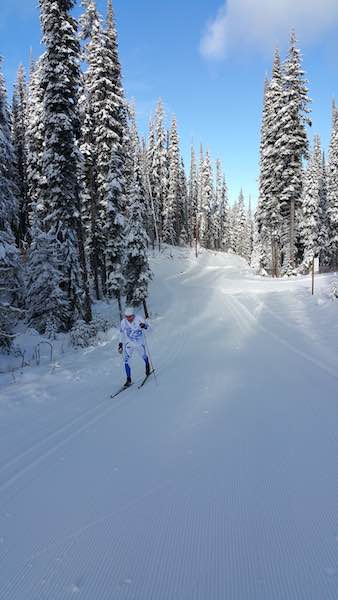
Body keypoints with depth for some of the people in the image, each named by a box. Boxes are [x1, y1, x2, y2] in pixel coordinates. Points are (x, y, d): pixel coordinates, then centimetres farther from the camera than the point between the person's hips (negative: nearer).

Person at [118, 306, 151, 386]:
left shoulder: (139, 319, -19)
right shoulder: (123, 322, -10)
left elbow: (148, 328, -18)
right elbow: (122, 332, 5)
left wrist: (144, 326, -41)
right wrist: (120, 343, 7)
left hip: (140, 343, -1)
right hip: (129, 343, 1)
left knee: (144, 356, 18)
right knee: (126, 360, -10)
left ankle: (147, 365, 52)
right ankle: (128, 379, 0)